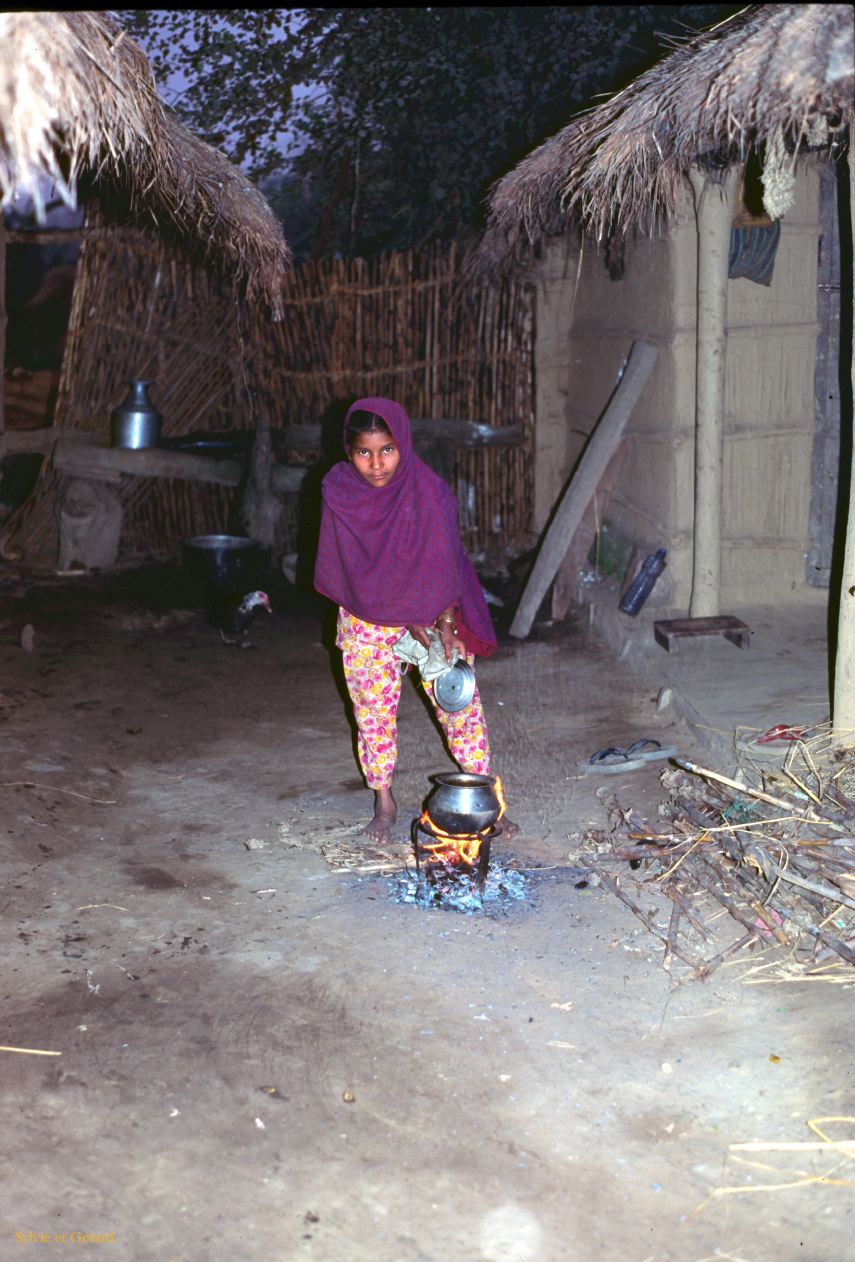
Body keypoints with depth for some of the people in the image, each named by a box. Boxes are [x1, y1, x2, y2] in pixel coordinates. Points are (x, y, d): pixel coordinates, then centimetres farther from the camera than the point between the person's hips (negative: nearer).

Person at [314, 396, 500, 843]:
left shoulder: (428, 491, -20)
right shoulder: (339, 493, -17)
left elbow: (444, 566, -13)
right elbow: (349, 570, -13)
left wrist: (446, 625, -20)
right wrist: (407, 622, -16)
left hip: (432, 610, -1)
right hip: (367, 618, 1)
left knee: (459, 700, 0)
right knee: (373, 707, 7)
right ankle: (384, 803, 22)